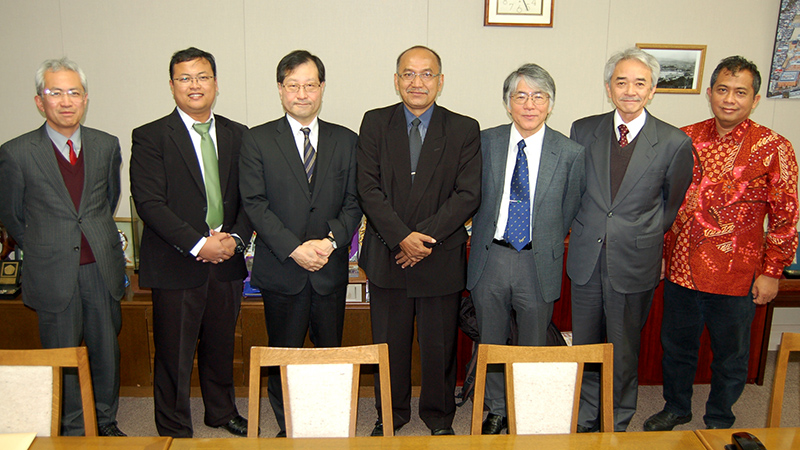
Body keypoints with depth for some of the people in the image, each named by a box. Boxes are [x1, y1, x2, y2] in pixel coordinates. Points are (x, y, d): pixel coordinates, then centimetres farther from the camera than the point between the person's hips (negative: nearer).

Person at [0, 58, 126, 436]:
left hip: (102, 268, 3)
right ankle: (72, 431, 27)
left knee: (107, 351, 13)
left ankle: (107, 422, 32)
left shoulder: (107, 146, 2)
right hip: (54, 273, -2)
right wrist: (43, 248, 9)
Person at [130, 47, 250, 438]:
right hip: (177, 266, -4)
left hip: (227, 261, 4)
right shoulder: (150, 137, -4)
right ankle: (174, 431, 25)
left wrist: (235, 237, -10)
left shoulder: (238, 135, 8)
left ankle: (221, 411, 39)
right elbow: (150, 203, -13)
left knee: (221, 346, 18)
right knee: (174, 355, 6)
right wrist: (198, 244, -19)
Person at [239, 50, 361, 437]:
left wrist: (331, 241, -14)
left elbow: (354, 202, 3)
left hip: (331, 269, 2)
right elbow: (255, 203, -7)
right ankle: (287, 428, 27)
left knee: (331, 354, 11)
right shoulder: (257, 140, 1)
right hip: (281, 270, -1)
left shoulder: (346, 140, 7)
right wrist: (295, 249, -16)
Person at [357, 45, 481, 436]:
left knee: (439, 345, 11)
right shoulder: (374, 124, 2)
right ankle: (390, 415, 34)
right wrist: (402, 237, -16)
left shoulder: (464, 130, 0)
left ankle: (439, 417, 33)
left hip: (441, 258, 0)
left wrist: (426, 235, -16)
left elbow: (468, 195, -7)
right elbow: (369, 190, -5)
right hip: (386, 256, 1)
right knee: (389, 344, 13)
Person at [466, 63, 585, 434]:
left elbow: (569, 212, 4)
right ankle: (496, 410, 35)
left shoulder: (571, 153, -5)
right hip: (489, 259, 2)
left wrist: (545, 247, 5)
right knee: (490, 343, 15)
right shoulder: (485, 142, -1)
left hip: (538, 264, -1)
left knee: (534, 346, 12)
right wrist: (485, 235, 5)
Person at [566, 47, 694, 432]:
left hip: (635, 263, -2)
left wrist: (643, 237, 12)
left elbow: (672, 203, 7)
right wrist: (586, 229, 11)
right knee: (584, 347, 14)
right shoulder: (583, 130, 0)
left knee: (623, 353, 11)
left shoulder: (675, 143, -7)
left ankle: (617, 425, 32)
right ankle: (584, 419, 33)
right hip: (585, 259, 2)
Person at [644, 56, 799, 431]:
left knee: (731, 354, 15)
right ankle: (676, 407, 41)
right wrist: (658, 252, 9)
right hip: (681, 269, 3)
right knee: (677, 345, 18)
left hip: (737, 276, -3)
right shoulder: (685, 139, 1)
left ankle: (719, 420, 38)